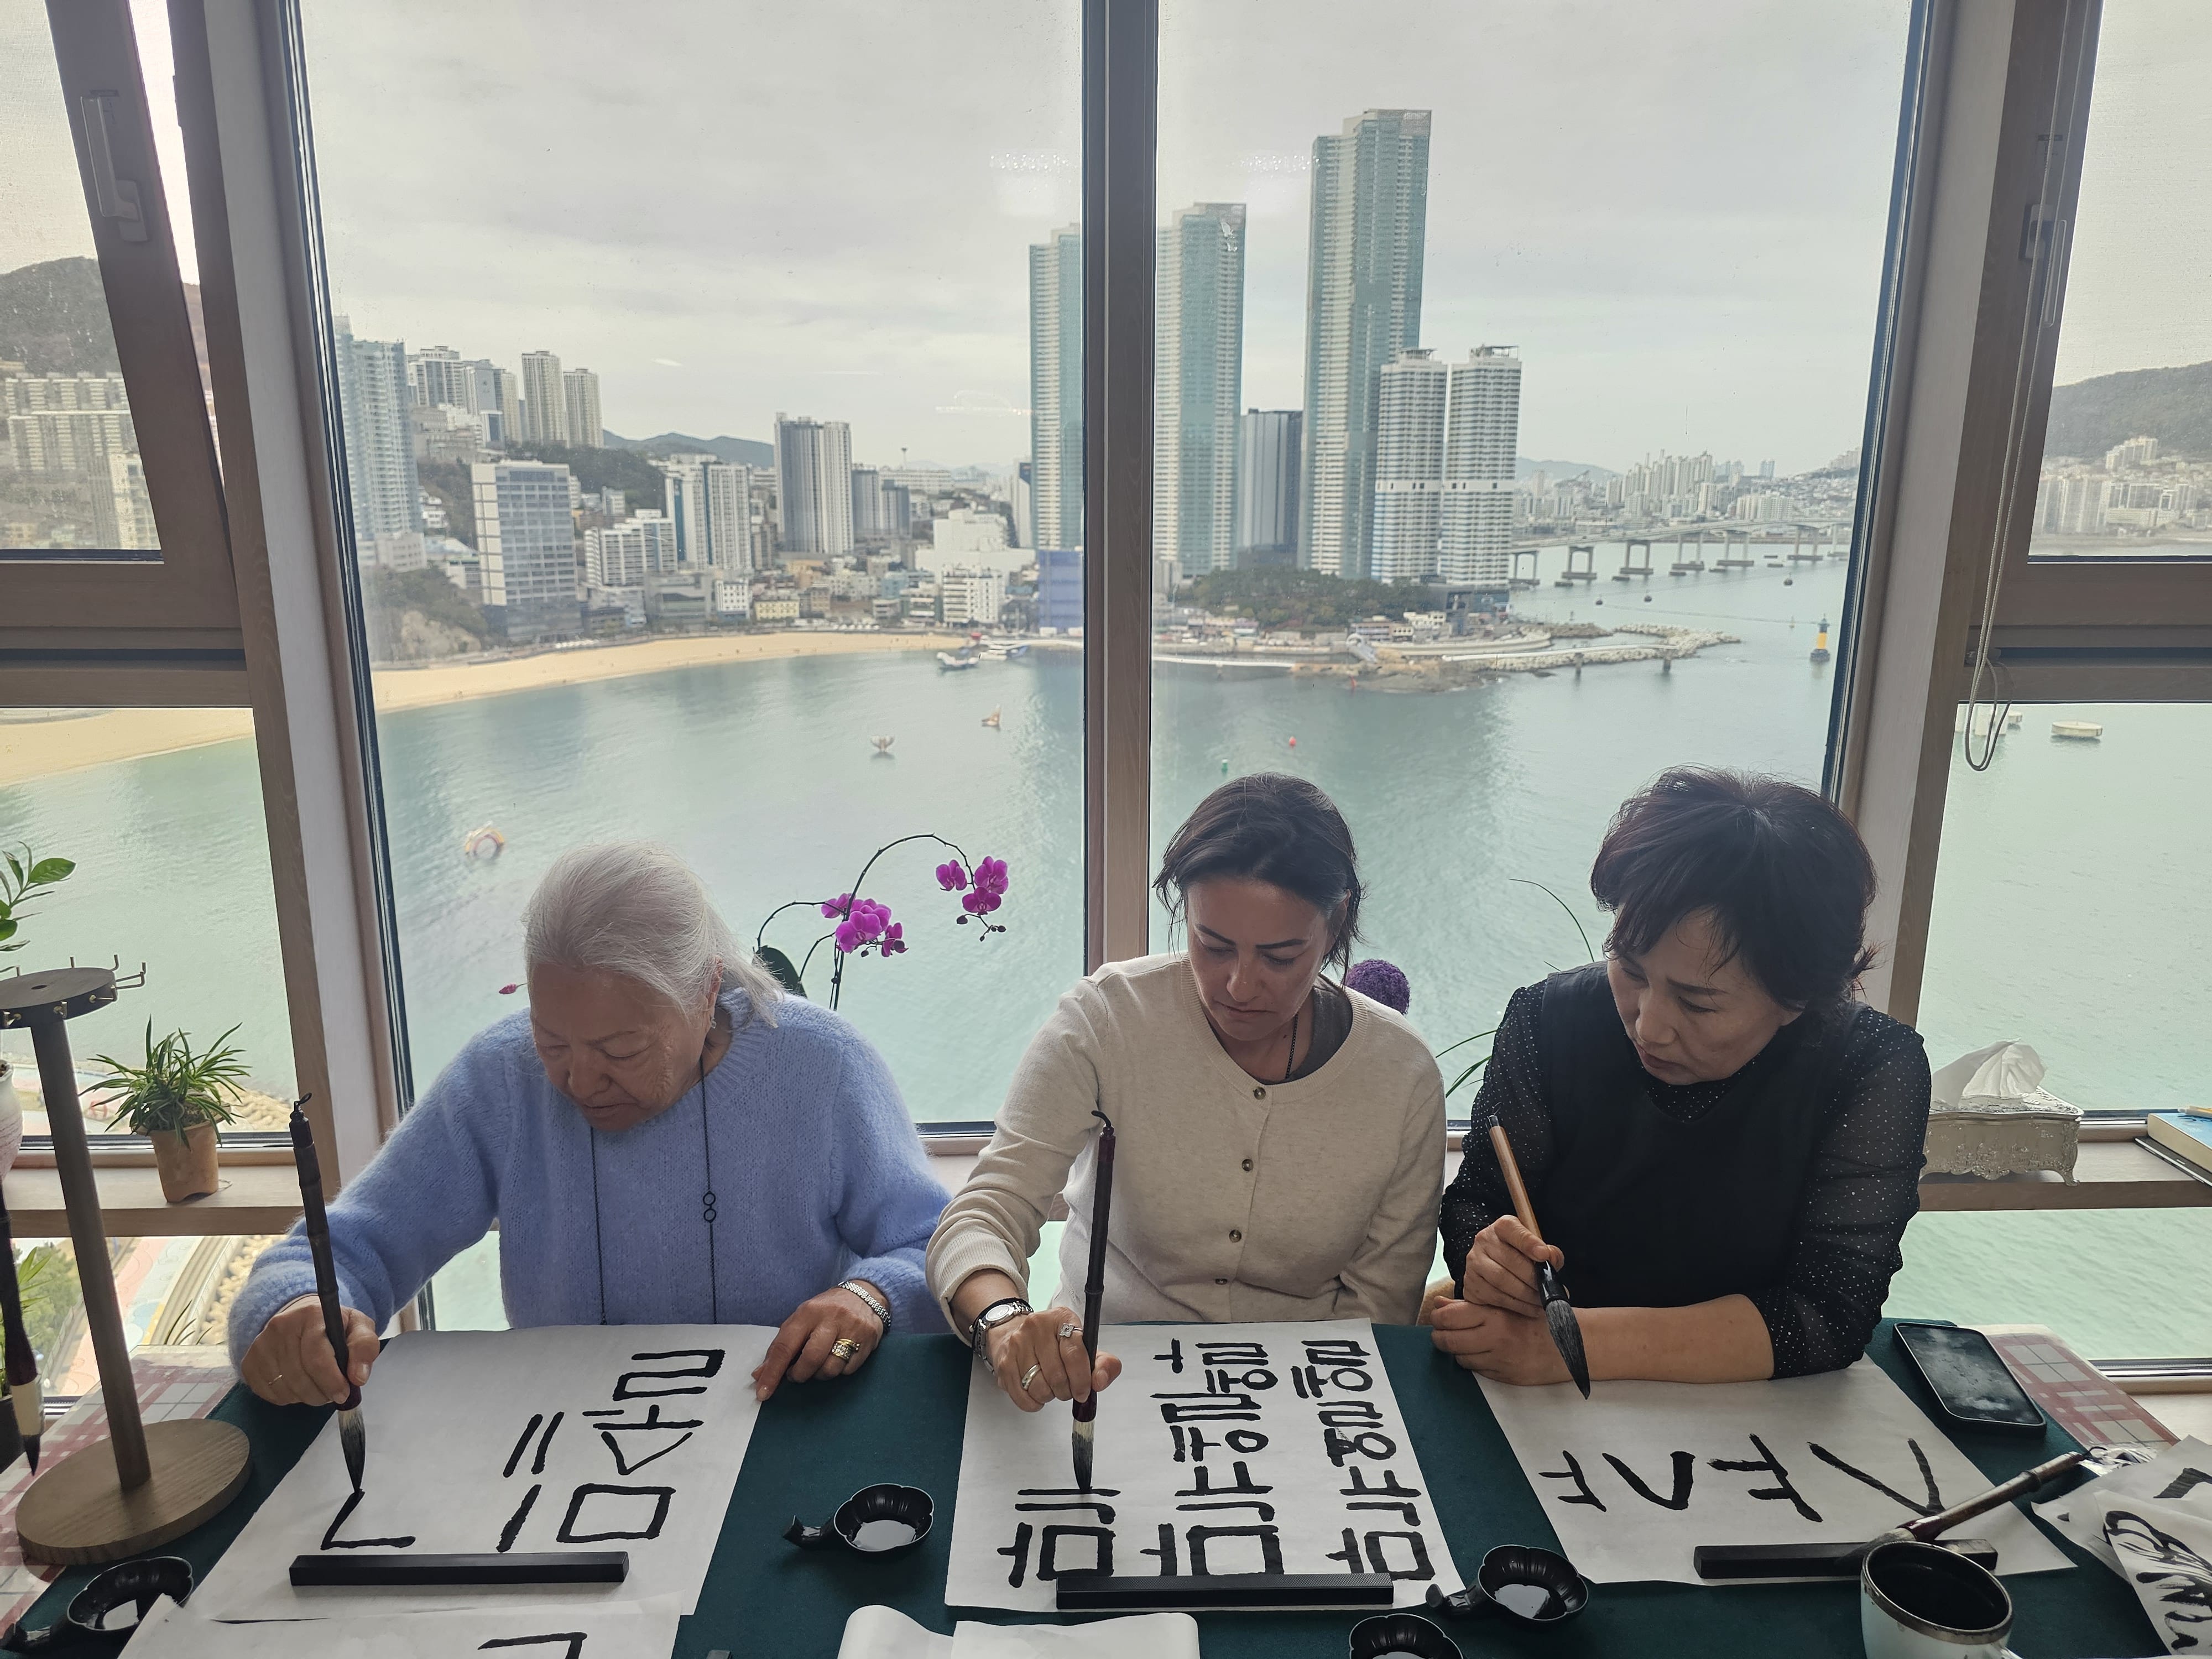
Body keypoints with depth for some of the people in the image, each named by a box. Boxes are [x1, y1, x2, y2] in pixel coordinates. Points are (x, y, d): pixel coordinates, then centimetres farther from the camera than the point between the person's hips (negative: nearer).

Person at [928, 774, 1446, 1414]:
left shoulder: (1403, 1075, -8)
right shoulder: (1105, 1019, -13)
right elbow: (980, 1216, -17)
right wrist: (1006, 1320, -39)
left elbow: (1378, 1302, 0)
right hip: (1102, 1371, -1)